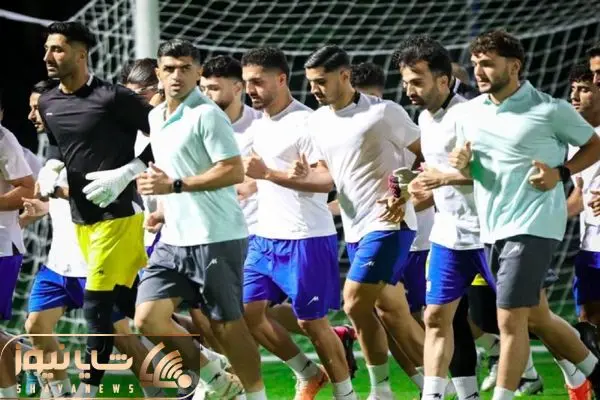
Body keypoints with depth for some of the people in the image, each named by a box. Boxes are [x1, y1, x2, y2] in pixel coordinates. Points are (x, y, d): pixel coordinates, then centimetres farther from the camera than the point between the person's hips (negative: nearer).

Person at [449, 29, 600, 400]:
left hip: (533, 226, -7)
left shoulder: (550, 109, -9)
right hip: (493, 229, 7)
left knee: (510, 318, -12)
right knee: (536, 317, 16)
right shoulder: (467, 113, 8)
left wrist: (561, 172, -14)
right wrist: (461, 164, -5)